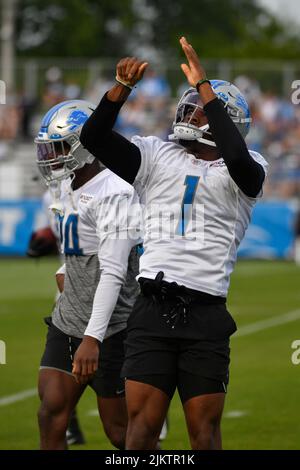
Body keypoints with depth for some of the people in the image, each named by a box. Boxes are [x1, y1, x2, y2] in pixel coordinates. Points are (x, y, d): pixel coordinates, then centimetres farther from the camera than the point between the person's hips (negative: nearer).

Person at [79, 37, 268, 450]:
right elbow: (94, 138, 3)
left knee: (204, 432, 1)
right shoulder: (157, 157, 12)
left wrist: (204, 86, -18)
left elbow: (239, 158, -20)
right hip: (153, 310, 2)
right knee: (142, 426, -3)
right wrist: (123, 87, -12)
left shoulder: (243, 173, 5)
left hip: (206, 316, -2)